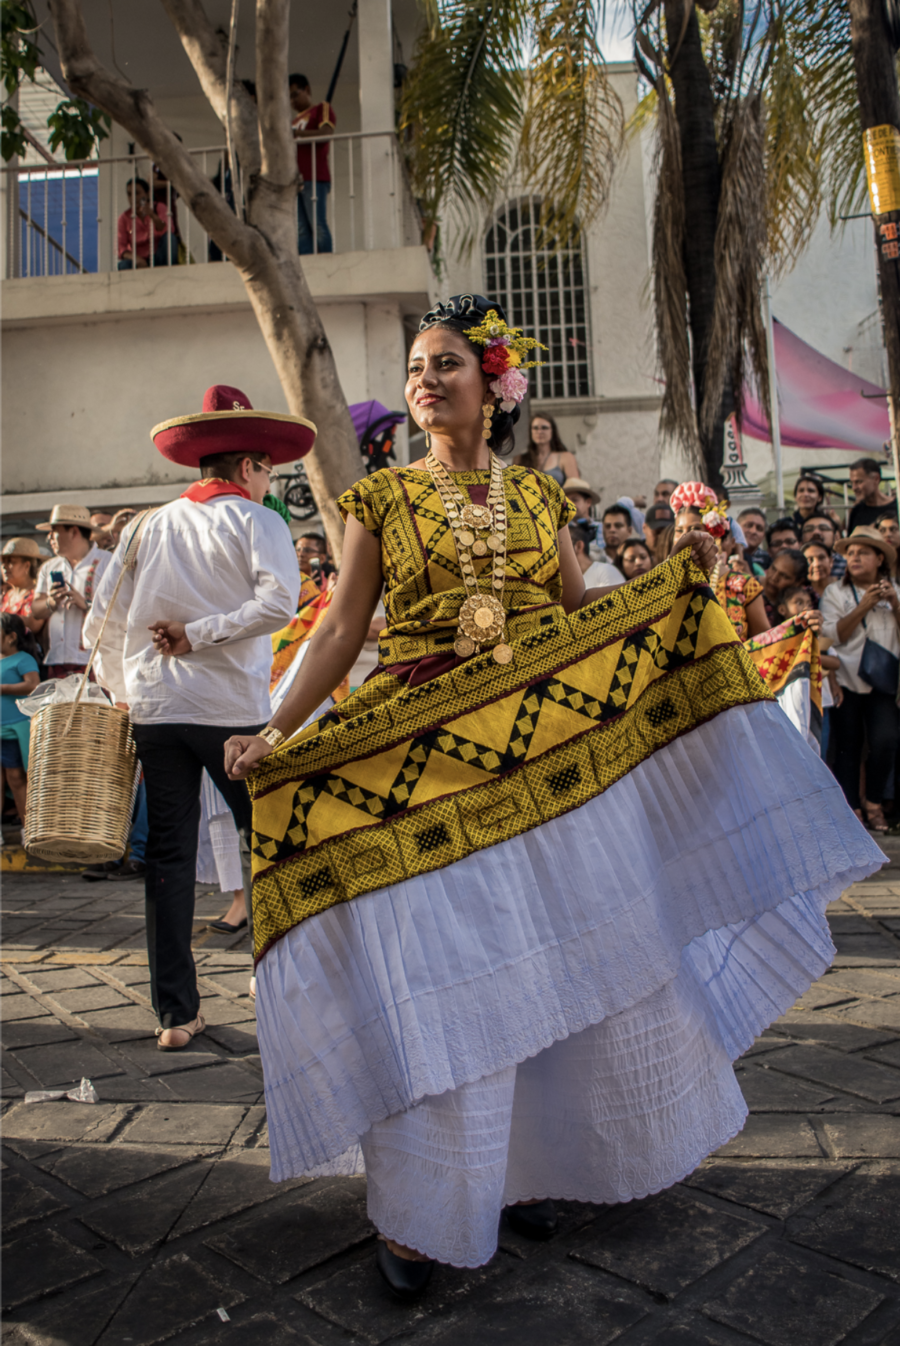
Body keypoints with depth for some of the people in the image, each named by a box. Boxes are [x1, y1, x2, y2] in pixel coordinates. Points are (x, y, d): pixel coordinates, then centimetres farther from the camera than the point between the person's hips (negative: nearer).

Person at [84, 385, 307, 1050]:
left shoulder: (147, 527, 11)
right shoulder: (256, 521, -1)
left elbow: (104, 621, 10)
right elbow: (279, 602, -18)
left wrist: (121, 689, 24)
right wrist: (199, 634, -10)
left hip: (154, 708, 4)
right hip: (233, 709, -4)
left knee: (169, 854, 8)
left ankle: (176, 1012, 13)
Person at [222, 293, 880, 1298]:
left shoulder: (538, 494, 11)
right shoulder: (381, 497, 4)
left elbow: (584, 614, 12)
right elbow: (343, 628, 0)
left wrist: (676, 574, 2)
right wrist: (275, 734, -10)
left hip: (548, 754, 3)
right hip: (421, 760, -3)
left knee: (558, 958, 9)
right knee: (434, 972, -2)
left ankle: (527, 1166, 31)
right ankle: (417, 1214, 15)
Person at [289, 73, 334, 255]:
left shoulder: (322, 109, 11)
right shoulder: (295, 120, 30)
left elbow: (326, 133, -7)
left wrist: (297, 133, -13)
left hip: (314, 178, -6)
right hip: (295, 179, 6)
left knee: (318, 225, -15)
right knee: (301, 230, -5)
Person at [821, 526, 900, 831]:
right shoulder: (835, 592, 8)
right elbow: (833, 635, -6)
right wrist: (863, 607, -11)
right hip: (847, 680, -1)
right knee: (847, 748, -1)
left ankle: (874, 803, 3)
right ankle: (852, 809, 9)